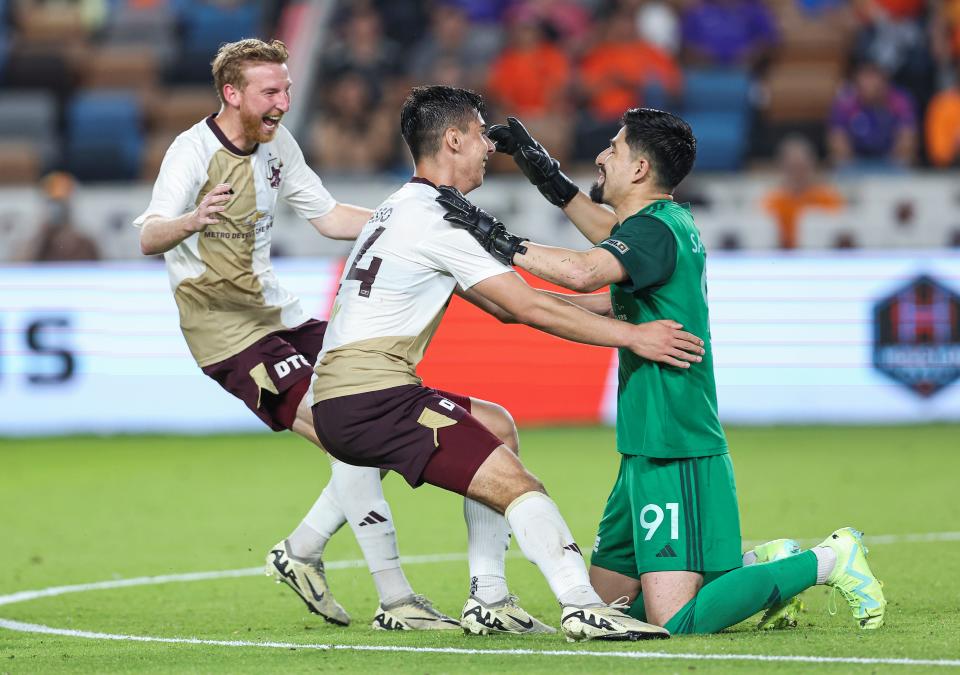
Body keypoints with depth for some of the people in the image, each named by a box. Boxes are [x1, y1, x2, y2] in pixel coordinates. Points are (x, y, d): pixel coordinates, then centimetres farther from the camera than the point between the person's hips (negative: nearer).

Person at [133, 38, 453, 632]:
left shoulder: (277, 143, 7)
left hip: (278, 313, 8)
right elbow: (149, 239, -28)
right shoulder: (194, 151, -16)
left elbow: (328, 216, 17)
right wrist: (191, 221, -51)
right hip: (224, 331, -8)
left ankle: (301, 553, 16)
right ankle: (395, 601, -16)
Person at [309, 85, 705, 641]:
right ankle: (583, 607, -25)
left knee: (498, 427, 25)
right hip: (372, 399, -10)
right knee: (515, 485, -15)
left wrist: (603, 304, 21)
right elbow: (530, 309, -13)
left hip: (342, 397, 10)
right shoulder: (436, 219, -11)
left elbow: (505, 305, 24)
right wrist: (632, 336, -8)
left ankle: (489, 603, 18)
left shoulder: (404, 210, 21)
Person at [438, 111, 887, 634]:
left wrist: (503, 244, -27)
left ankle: (827, 561, -2)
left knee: (675, 623, -15)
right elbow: (615, 238, 35)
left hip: (675, 457, -10)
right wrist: (548, 176, 34)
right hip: (648, 452, 10)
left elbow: (585, 272, -36)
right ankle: (761, 565, 20)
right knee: (604, 602, 15)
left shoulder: (654, 230, -17)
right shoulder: (669, 221, 12)